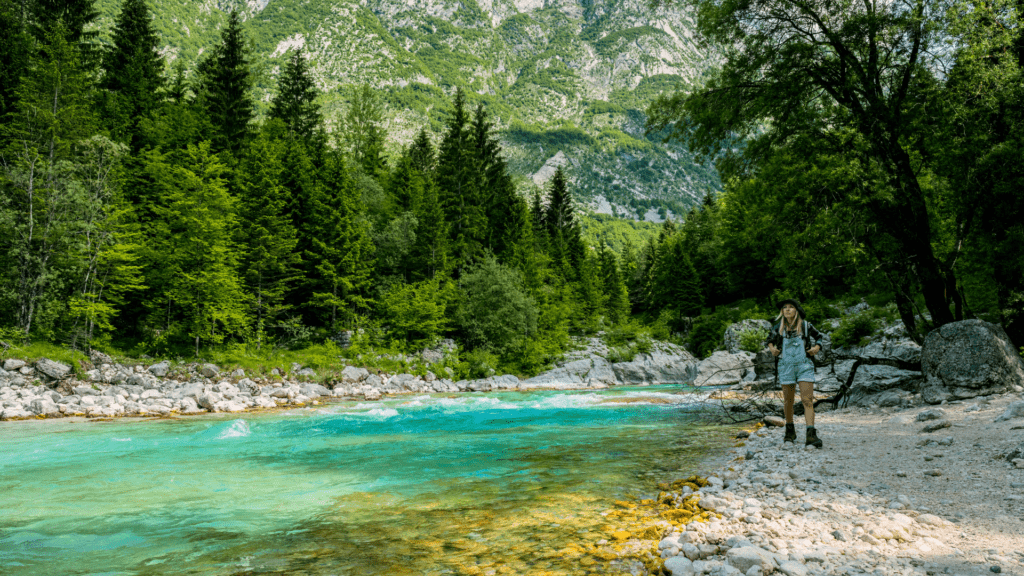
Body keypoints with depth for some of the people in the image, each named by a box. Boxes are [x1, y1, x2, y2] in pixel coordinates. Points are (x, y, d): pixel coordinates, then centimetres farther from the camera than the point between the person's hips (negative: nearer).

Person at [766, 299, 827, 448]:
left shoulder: (806, 326, -2)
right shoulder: (778, 327, 0)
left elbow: (820, 336, 15)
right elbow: (770, 338, 19)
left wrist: (817, 347, -3)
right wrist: (771, 348, 0)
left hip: (805, 366, -1)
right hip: (786, 367, 1)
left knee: (807, 400, -10)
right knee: (788, 401, 9)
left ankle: (811, 435, -13)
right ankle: (790, 431, 28)